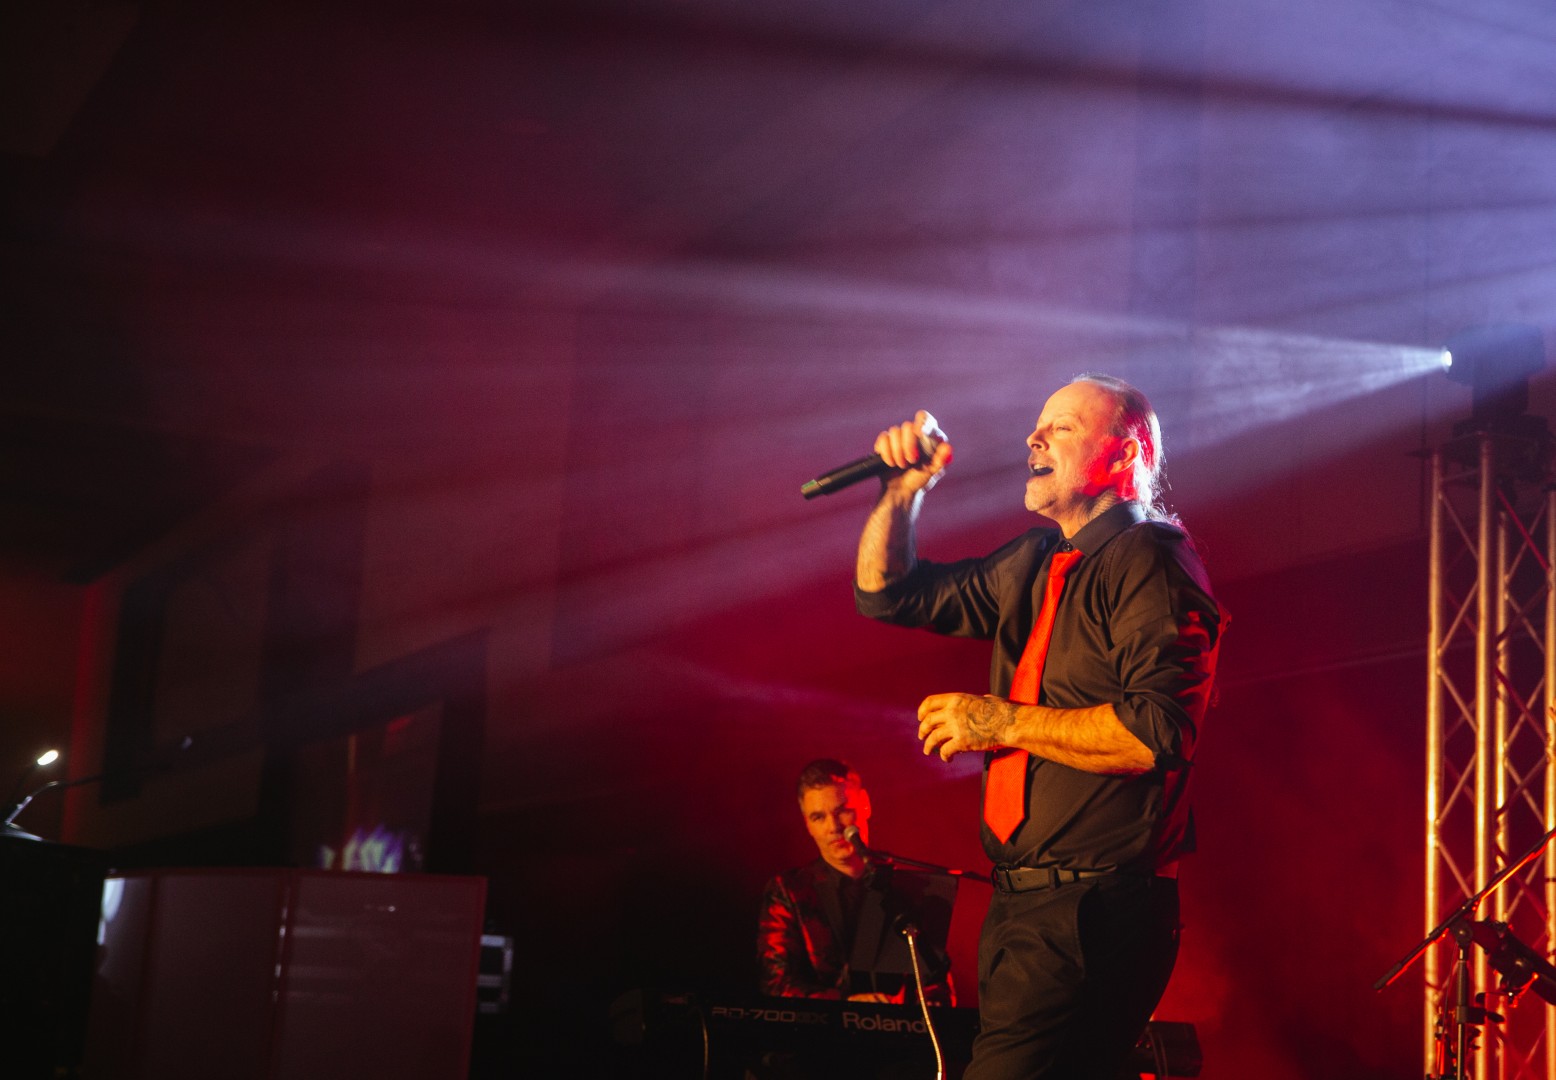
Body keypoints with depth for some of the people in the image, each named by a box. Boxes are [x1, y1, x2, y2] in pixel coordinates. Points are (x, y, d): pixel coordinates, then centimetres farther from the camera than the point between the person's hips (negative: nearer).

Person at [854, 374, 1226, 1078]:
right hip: (1021, 901, 9)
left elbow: (1158, 732, -22)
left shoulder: (1148, 561, -10)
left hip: (1095, 909, -9)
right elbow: (886, 593, 25)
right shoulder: (1035, 565, 17)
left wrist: (1004, 722, -14)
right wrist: (903, 489, 9)